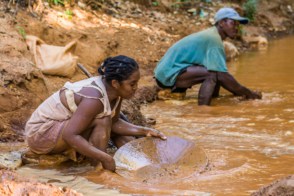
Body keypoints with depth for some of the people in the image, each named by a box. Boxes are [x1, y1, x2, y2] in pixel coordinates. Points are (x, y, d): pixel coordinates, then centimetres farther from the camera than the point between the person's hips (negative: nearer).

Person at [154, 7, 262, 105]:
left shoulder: (211, 35, 12)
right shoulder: (213, 39, -17)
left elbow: (221, 74, 17)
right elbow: (223, 76, -24)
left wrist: (240, 92, 10)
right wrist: (248, 93, -15)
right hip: (169, 74, -10)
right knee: (212, 73, -24)